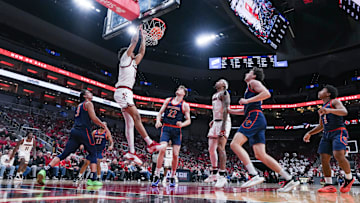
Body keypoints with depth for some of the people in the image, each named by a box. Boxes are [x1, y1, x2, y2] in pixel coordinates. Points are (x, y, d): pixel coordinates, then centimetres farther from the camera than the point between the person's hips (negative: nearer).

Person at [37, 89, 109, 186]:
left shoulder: (79, 105, 28)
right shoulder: (88, 103, 3)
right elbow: (94, 118, -7)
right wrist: (103, 125, 8)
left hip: (74, 131, 7)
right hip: (83, 131, -7)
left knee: (64, 154, 6)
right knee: (93, 153, 3)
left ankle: (44, 171, -7)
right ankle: (93, 179, -4)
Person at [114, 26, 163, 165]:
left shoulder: (133, 63, 27)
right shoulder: (124, 58, 6)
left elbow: (142, 52, 33)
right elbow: (134, 41, 5)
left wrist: (143, 37, 35)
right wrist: (139, 30, 18)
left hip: (127, 94, 9)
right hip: (122, 91, -9)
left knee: (130, 122, 1)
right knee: (136, 117, -19)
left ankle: (131, 152, -2)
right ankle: (150, 143, -24)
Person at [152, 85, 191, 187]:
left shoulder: (185, 105, 6)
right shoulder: (168, 100, 13)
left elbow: (188, 120, 3)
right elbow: (160, 112, 13)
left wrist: (182, 124, -18)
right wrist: (158, 121, -7)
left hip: (177, 130, 0)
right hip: (166, 128, 0)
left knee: (175, 154, 0)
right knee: (162, 150, -16)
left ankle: (172, 177, 16)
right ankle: (157, 176, -10)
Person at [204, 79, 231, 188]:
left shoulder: (224, 93, -5)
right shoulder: (214, 95, 24)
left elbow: (225, 109, -17)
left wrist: (223, 124, -26)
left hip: (223, 122, -10)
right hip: (215, 123, 10)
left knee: (220, 147, -19)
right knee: (211, 149, 10)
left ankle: (223, 176, -19)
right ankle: (214, 174, 20)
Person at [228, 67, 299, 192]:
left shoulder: (253, 82, 6)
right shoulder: (249, 89, 32)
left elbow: (267, 94, -14)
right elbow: (246, 111, 39)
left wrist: (247, 101, -14)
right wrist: (230, 111, 36)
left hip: (255, 117, -9)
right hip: (254, 118, 9)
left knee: (235, 144, -19)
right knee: (261, 155, 3)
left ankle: (255, 176, -26)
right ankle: (289, 180, 5)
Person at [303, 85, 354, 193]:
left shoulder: (334, 101, 1)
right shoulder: (323, 108, 23)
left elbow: (344, 112, -20)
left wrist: (329, 110, -36)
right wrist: (309, 133, 18)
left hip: (339, 132, -8)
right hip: (327, 134, 8)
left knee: (338, 155, -24)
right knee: (324, 159, -3)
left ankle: (349, 178, 1)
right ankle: (329, 185, 3)